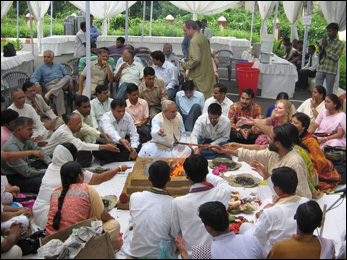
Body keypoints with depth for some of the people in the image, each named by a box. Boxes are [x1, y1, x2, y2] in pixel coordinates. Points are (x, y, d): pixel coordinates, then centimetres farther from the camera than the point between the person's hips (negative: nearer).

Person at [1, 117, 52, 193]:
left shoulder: (25, 139, -7)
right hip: (14, 178, -9)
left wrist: (50, 163, -5)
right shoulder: (11, 148, -30)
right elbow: (27, 173, -28)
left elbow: (38, 150, 11)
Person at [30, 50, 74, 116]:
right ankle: (61, 114, -44)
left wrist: (70, 82, -1)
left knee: (67, 77, -31)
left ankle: (50, 93, -43)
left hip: (62, 83, 4)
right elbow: (33, 78, 3)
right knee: (59, 91, -38)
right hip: (50, 84, -4)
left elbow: (66, 75, 22)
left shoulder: (58, 65, 27)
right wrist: (37, 83, -21)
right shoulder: (40, 68, 17)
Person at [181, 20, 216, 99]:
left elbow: (196, 59, -25)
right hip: (208, 74, 10)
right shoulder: (204, 37, 12)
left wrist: (185, 65, -11)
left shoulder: (194, 40, -18)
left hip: (199, 76, -10)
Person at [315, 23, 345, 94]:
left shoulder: (340, 44, 0)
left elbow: (336, 57, -12)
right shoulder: (326, 41, 13)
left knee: (329, 92, 2)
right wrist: (320, 48, -2)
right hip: (321, 69, 4)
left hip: (331, 71, -4)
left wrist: (326, 46, -11)